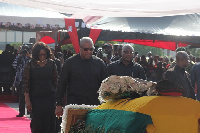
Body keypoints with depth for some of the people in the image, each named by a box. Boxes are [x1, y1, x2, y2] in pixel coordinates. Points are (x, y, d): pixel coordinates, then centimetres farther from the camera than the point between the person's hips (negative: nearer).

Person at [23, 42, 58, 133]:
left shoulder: (51, 64, 3)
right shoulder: (30, 65, -3)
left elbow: (55, 81, 9)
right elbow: (26, 84, -3)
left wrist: (57, 97, 4)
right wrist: (27, 101, -6)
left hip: (50, 98, 1)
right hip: (36, 98, -1)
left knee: (49, 122, -1)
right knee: (37, 123, -2)